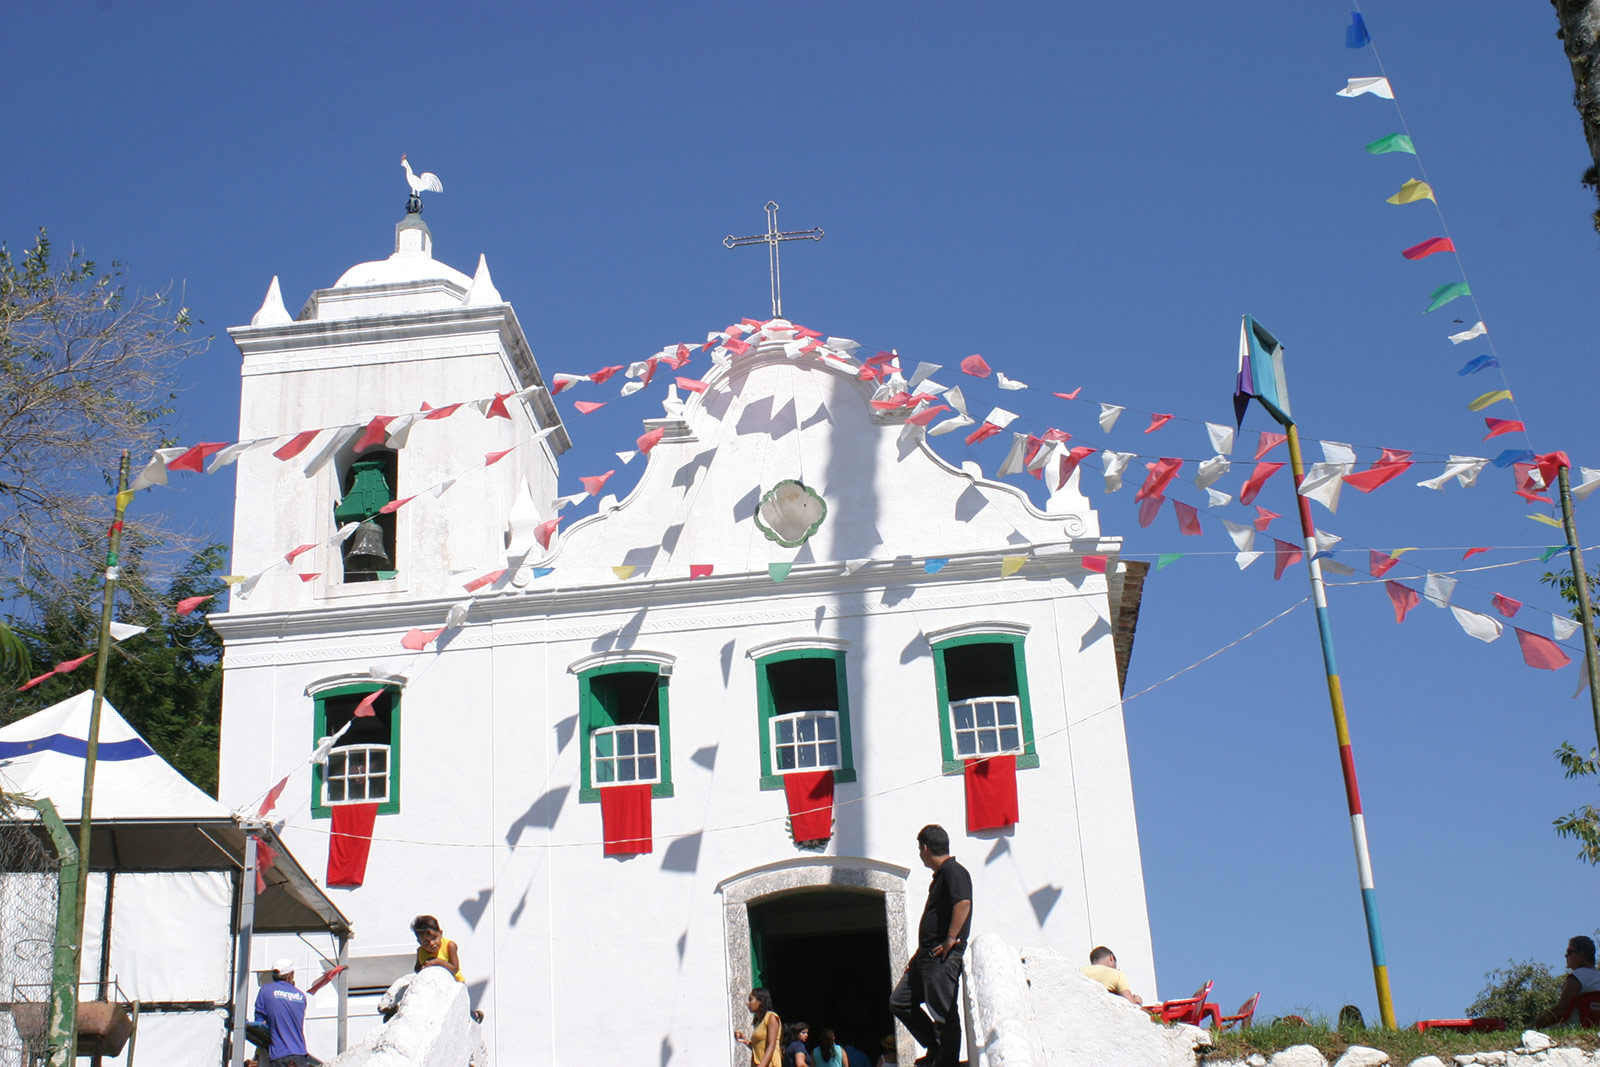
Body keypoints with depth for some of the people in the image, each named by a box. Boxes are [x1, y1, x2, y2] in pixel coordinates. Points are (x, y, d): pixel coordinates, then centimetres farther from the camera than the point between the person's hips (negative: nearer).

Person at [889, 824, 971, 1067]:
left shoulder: (953, 871, -10)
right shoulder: (939, 876, 22)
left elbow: (963, 903, -27)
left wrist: (950, 940, -25)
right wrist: (920, 953, 23)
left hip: (943, 956, -11)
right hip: (927, 956, 11)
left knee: (943, 1012, -8)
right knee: (899, 1002, 11)